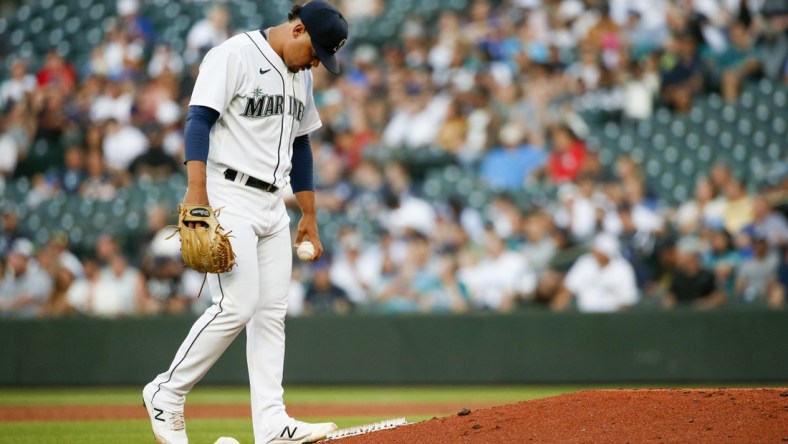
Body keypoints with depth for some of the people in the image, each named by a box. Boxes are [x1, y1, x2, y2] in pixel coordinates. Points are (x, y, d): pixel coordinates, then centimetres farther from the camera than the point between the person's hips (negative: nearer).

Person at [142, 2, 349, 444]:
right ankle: (167, 393, -2)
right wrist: (196, 192, -25)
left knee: (273, 311, 2)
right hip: (230, 198, -8)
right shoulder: (235, 55, -9)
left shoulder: (301, 75, 16)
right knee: (238, 305, -16)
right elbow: (199, 120, -16)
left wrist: (310, 216, 22)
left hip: (273, 206, 8)